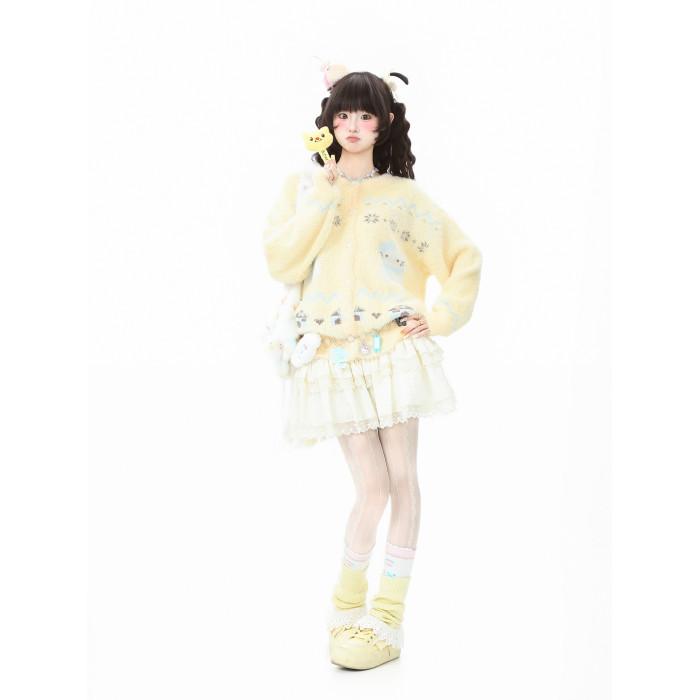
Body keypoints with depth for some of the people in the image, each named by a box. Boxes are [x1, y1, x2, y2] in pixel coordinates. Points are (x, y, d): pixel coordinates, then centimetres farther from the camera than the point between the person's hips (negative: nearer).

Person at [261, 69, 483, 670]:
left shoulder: (403, 196, 9)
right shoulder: (303, 188, 13)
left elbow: (466, 257, 12)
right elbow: (280, 262, -2)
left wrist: (442, 317, 2)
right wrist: (320, 200, -6)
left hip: (393, 349, 0)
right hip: (335, 357, 0)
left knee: (402, 479, 0)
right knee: (372, 485, -5)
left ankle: (389, 618, 12)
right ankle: (347, 602, 17)